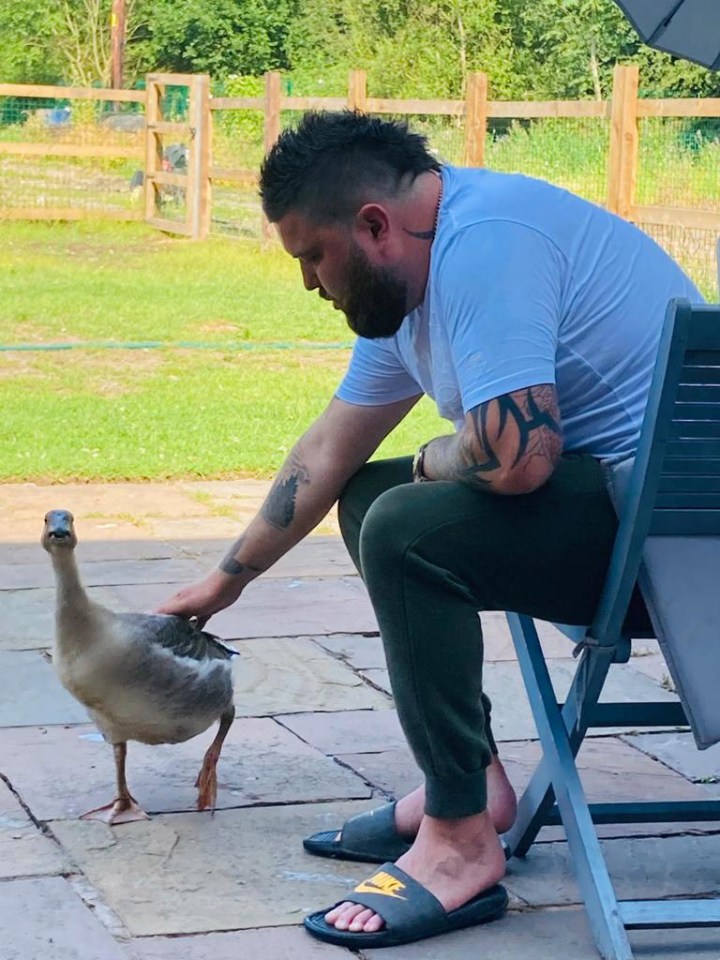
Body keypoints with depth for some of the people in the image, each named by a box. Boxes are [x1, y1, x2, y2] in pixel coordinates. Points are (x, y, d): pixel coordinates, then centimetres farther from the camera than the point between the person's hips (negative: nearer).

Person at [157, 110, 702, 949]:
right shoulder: (410, 276, 11)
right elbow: (328, 454, 21)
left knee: (407, 528, -24)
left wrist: (429, 464, -8)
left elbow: (514, 458, -31)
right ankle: (468, 780, 16)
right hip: (604, 497, 11)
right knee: (370, 500, 17)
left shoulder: (484, 243, -21)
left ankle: (461, 842, -13)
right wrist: (228, 579, 27)